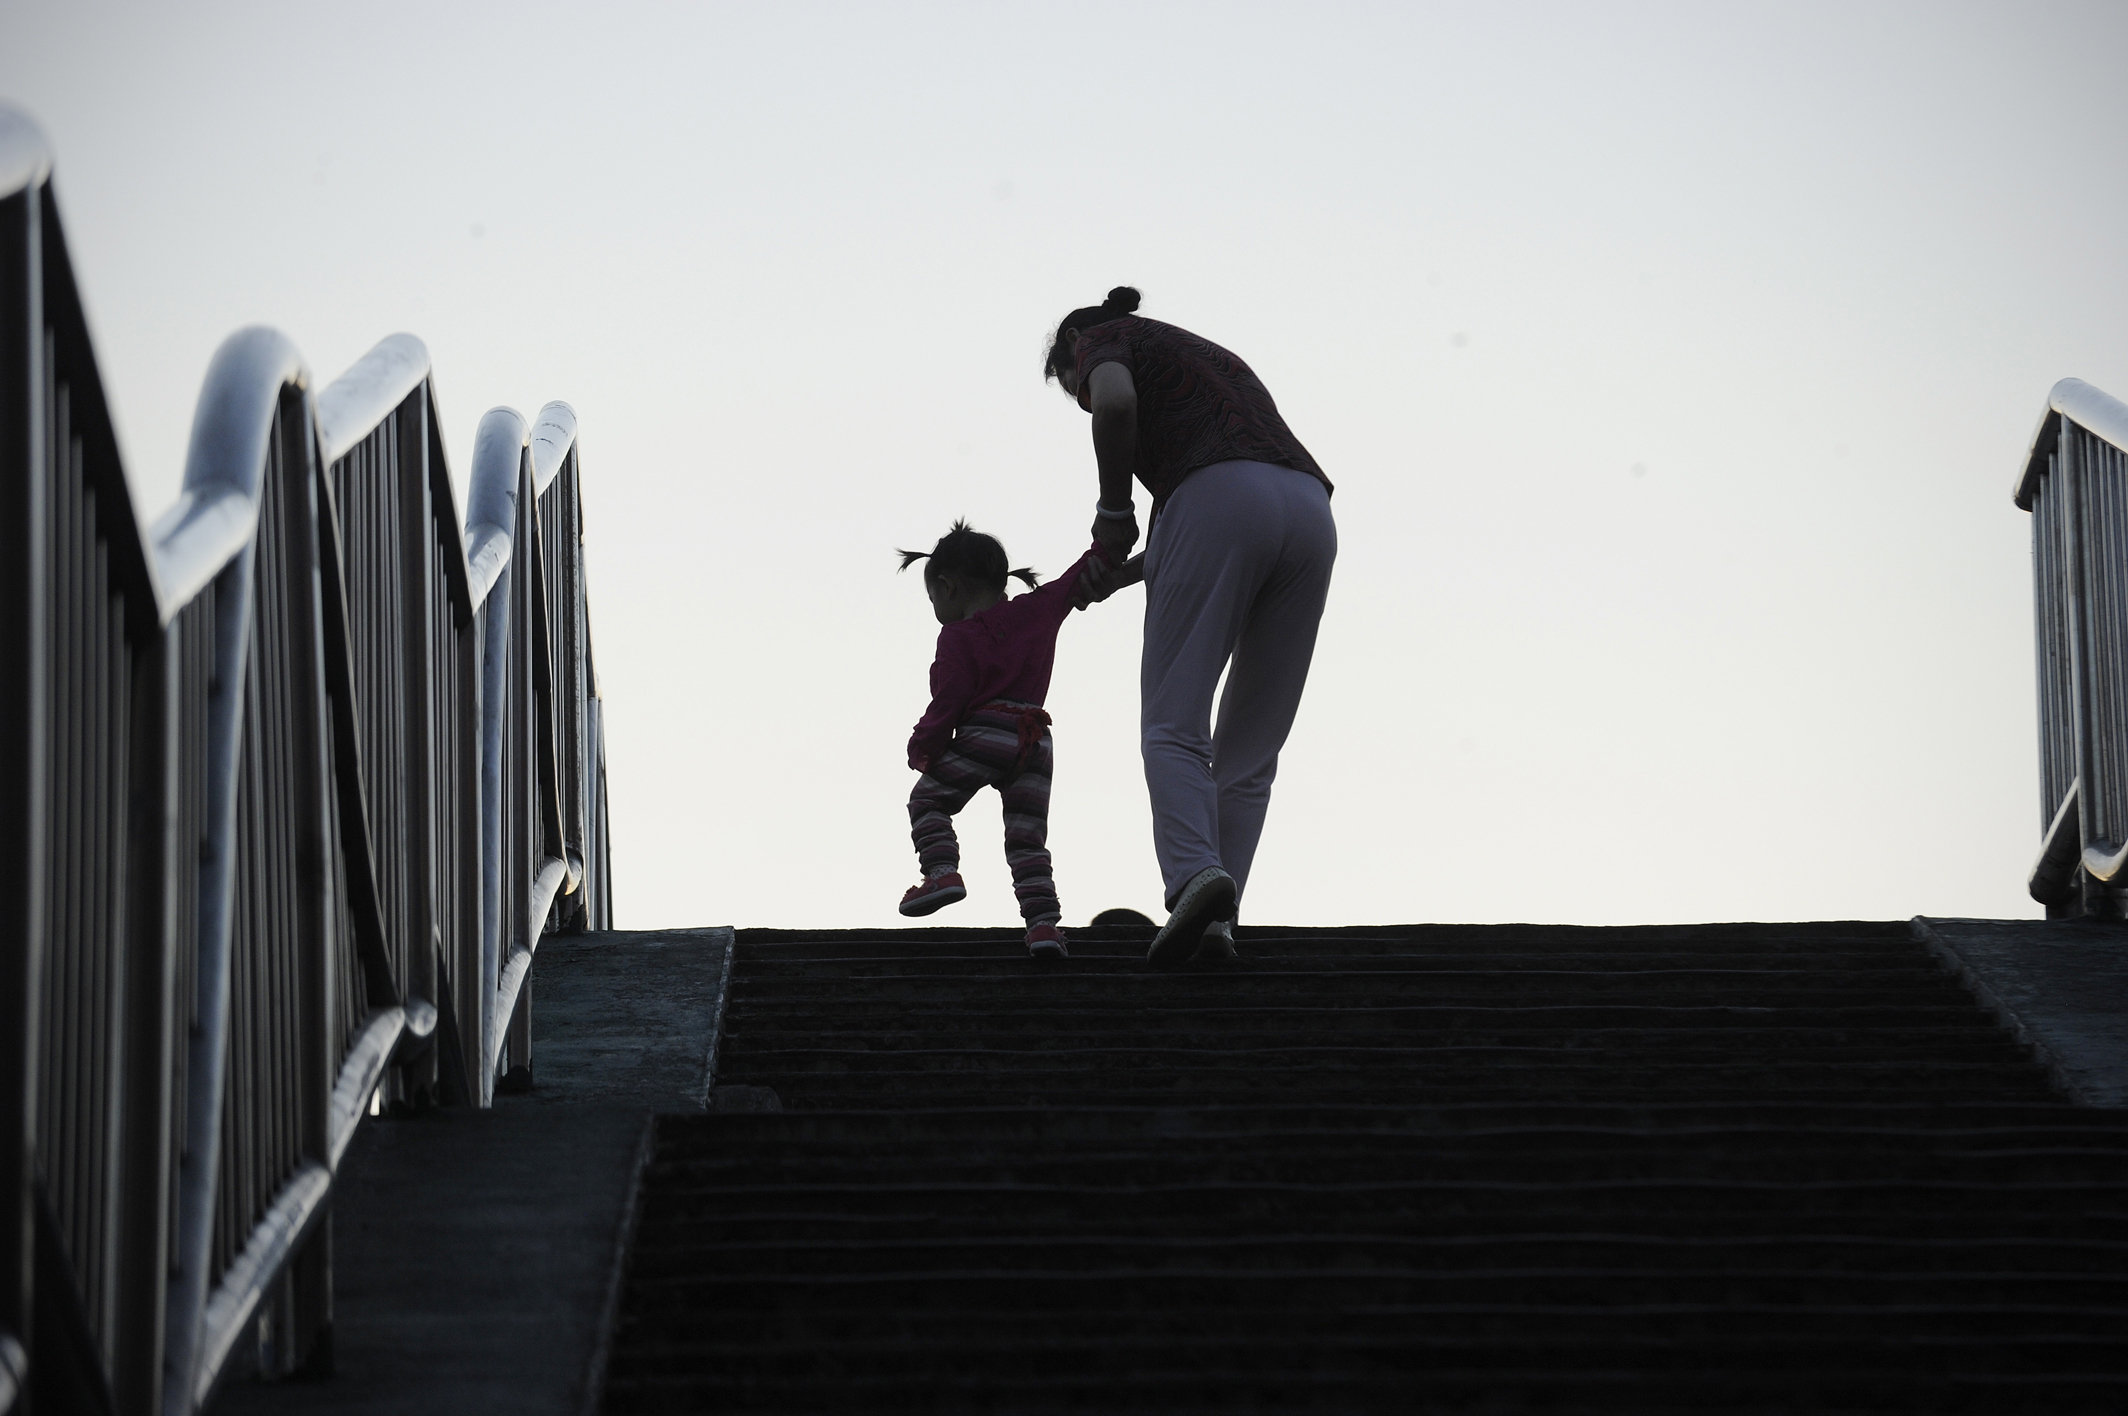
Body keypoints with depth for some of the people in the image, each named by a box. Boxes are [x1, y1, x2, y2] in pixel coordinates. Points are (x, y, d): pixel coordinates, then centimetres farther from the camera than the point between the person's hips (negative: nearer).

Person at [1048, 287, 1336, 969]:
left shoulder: (1102, 338, 19)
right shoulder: (1209, 357, 40)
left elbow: (1115, 401, -8)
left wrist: (1113, 510, 4)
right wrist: (1122, 573, 32)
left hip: (1220, 501, -6)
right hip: (1309, 510, 6)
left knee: (1173, 727, -8)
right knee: (1249, 750, 11)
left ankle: (1195, 875, -32)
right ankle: (1215, 918, -2)